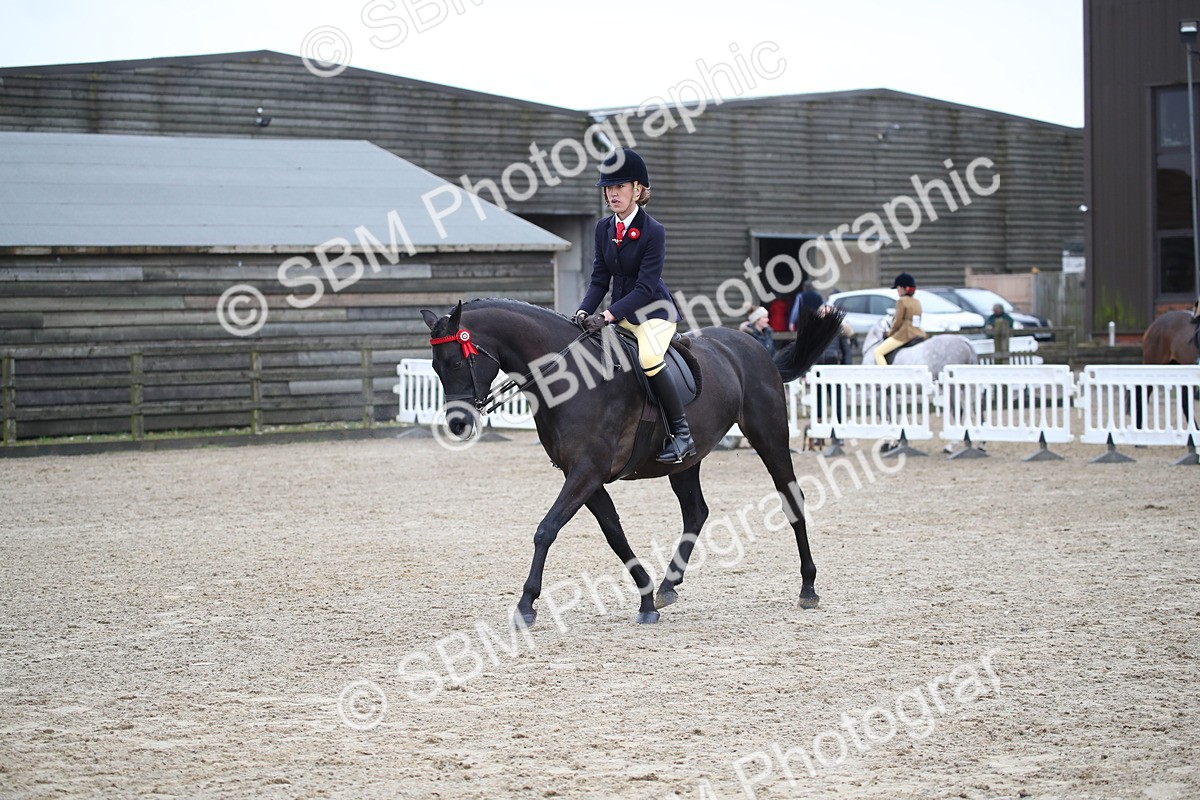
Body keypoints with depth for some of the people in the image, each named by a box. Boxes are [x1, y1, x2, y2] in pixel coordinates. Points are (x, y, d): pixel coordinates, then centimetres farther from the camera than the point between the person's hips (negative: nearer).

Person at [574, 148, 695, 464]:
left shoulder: (653, 231, -16)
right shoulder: (604, 228, 5)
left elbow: (645, 287, -21)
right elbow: (599, 279, 5)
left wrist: (608, 315, -29)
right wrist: (584, 311, -13)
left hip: (653, 310, -8)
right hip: (620, 312, 8)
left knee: (648, 358, -33)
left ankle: (681, 433, -25)